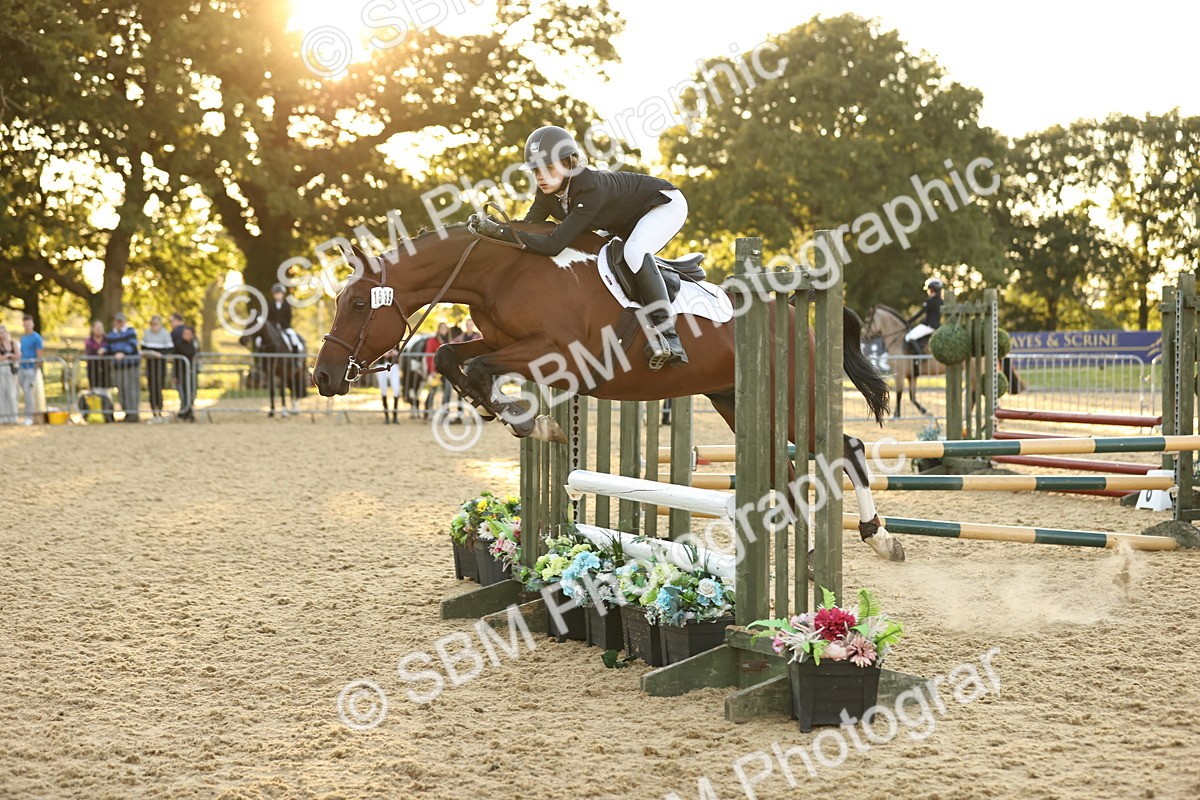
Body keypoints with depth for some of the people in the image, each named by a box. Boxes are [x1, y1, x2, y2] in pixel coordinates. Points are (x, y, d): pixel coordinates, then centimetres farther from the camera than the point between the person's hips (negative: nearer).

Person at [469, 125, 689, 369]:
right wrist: (489, 226, -31)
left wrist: (499, 231, -49)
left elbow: (554, 244, -45)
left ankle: (667, 333, -34)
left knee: (634, 251, -34)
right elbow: (526, 229, -13)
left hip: (667, 204, -9)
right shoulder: (549, 191, -14)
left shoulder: (591, 188, -39)